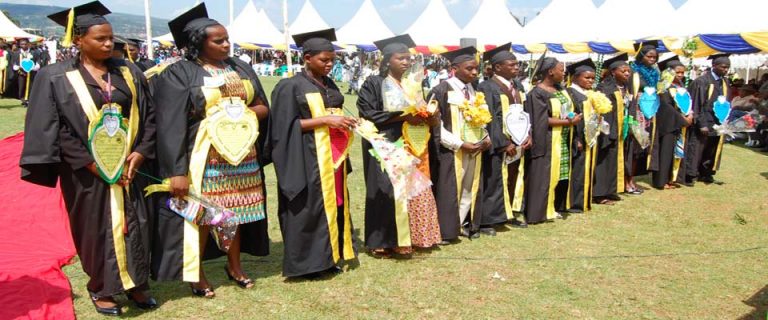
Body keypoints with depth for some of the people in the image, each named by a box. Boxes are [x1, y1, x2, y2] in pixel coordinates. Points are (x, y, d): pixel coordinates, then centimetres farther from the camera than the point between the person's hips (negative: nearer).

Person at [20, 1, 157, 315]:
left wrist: (139, 153, -10)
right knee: (95, 228, 8)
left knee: (133, 225, 7)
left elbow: (148, 116, 5)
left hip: (129, 166, 3)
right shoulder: (56, 77, -5)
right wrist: (93, 163, -15)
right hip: (87, 172, -3)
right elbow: (53, 128, -9)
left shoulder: (129, 73, 5)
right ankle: (101, 289, 24)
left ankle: (135, 284, 22)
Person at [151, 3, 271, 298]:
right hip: (205, 156, -5)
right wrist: (177, 171, -20)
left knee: (236, 210, 12)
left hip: (241, 153, 5)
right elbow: (171, 125, -13)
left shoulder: (241, 68, 9)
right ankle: (196, 273, 17)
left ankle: (234, 265, 27)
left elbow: (263, 108, 11)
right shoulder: (179, 74, -8)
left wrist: (241, 112, -10)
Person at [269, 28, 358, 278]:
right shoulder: (291, 86, -8)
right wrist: (325, 120, -20)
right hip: (308, 160, -7)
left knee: (334, 205, 8)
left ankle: (329, 257, 18)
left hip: (333, 157, 7)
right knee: (310, 208, -3)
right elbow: (288, 125, -14)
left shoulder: (330, 85, 13)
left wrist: (345, 122, 2)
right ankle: (306, 263, 8)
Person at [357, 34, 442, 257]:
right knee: (389, 192, -6)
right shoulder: (374, 83, -5)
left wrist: (431, 117, -4)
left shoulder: (413, 83, 16)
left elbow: (424, 111, 21)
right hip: (388, 147, -6)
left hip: (414, 148, 7)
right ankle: (382, 241, 3)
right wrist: (402, 116, -19)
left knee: (415, 191, 5)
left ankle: (411, 235, 15)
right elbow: (368, 114, -13)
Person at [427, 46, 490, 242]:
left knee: (470, 189, 12)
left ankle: (462, 224, 26)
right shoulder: (442, 90, -12)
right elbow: (435, 124, -15)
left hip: (475, 150, 7)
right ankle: (446, 231, 12)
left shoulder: (473, 90, 10)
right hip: (451, 152, -7)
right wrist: (460, 144, -18)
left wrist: (486, 138, 0)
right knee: (449, 191, 1)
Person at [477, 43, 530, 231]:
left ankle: (511, 213, 26)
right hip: (498, 145, -7)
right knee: (494, 182, -2)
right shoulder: (487, 87, -13)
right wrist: (504, 143, -18)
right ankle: (486, 221, 6)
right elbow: (489, 119, -17)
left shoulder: (518, 86, 12)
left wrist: (528, 135, 2)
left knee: (514, 179, 13)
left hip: (518, 143, 7)